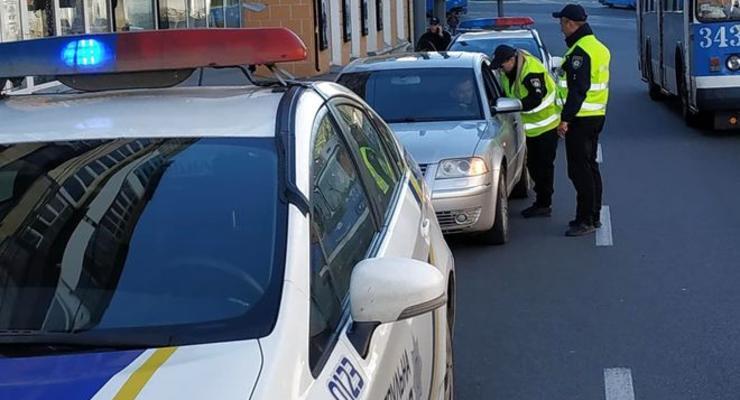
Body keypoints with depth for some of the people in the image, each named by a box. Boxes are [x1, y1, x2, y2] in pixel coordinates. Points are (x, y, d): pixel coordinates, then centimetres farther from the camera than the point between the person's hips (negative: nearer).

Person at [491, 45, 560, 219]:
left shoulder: (531, 71, -27)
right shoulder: (507, 71, 0)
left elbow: (536, 98, -31)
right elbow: (506, 93, 13)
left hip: (546, 124, -9)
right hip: (531, 126, 9)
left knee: (544, 164, -5)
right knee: (533, 164, 13)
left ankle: (544, 204, 1)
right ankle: (542, 201, 23)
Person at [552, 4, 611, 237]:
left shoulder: (580, 51, -18)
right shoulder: (598, 47, 15)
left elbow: (578, 89, -24)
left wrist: (565, 118, -21)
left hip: (581, 120, -10)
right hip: (596, 115, 10)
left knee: (579, 169, -6)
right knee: (590, 167, 16)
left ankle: (586, 220, -4)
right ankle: (593, 216, 24)